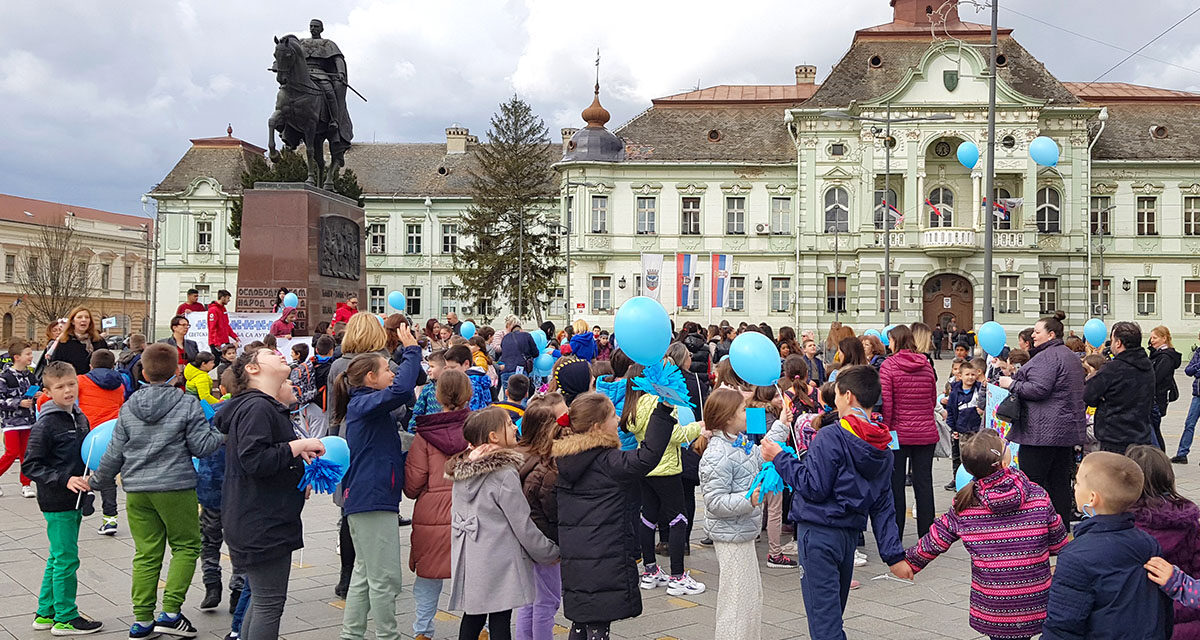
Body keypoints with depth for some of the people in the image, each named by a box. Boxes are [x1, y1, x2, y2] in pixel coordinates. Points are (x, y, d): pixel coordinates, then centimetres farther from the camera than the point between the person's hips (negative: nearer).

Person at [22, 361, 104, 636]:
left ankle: (46, 613, 27)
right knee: (66, 559, -2)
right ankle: (66, 618, 9)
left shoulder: (80, 418, 9)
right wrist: (64, 480, -23)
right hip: (57, 502, -8)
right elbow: (30, 466, -15)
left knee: (58, 559, 16)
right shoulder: (45, 425, -14)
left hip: (74, 500, 8)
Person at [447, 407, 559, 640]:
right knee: (500, 621, 1)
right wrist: (551, 553, -1)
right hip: (499, 561, -7)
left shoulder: (462, 472, 5)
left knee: (473, 617, 16)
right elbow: (522, 524, -12)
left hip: (468, 558, 7)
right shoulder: (504, 474, -17)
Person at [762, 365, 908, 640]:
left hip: (820, 532, -8)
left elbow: (814, 487, -17)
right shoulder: (881, 448, 10)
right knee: (833, 613, 22)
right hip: (850, 535, 8)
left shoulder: (831, 437, -14)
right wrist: (894, 554, 12)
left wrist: (781, 458, -7)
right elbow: (883, 507, 11)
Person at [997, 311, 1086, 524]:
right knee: (1060, 483, 11)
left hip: (1043, 431, -10)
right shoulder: (1070, 356, 20)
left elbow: (1039, 389, -22)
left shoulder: (1047, 356, -14)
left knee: (1033, 482, -6)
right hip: (1069, 429, 10)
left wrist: (1011, 384, -9)